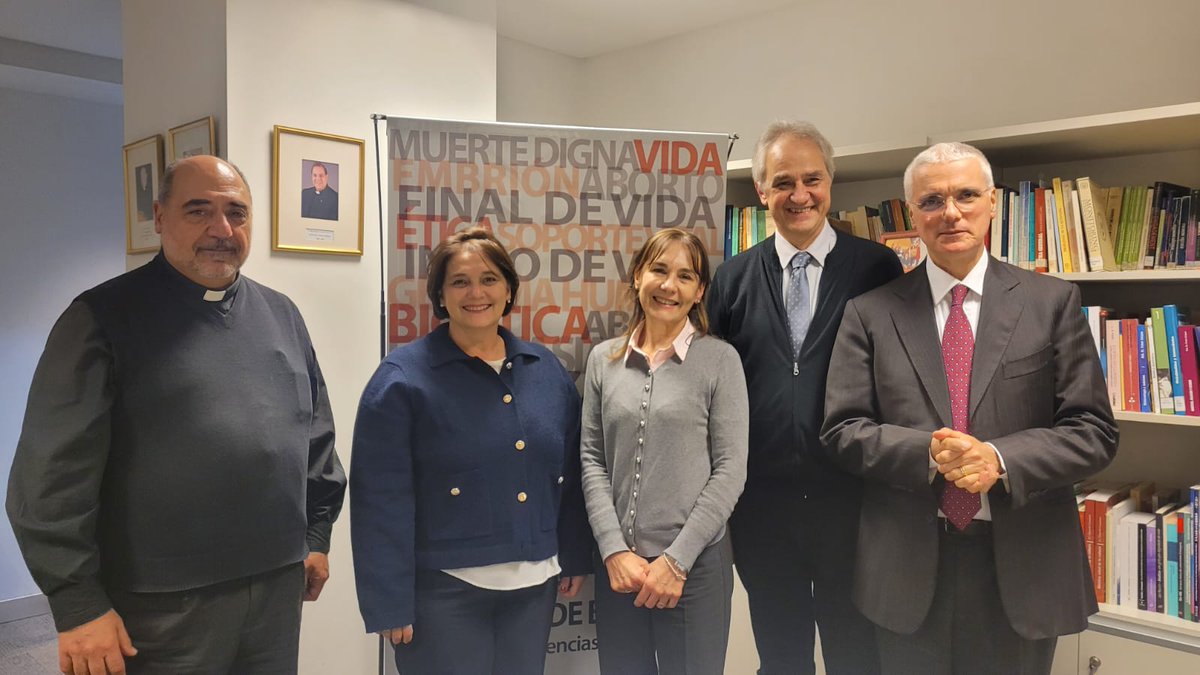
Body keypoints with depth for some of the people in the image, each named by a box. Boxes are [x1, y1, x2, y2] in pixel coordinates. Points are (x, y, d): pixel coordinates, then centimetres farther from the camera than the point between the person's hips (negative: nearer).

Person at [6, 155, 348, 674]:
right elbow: (56, 471, -10)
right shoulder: (104, 316, -7)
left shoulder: (281, 314, 8)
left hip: (277, 583, 5)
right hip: (163, 604, -4)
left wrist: (316, 535, 12)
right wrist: (78, 602, -12)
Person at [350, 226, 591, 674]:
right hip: (443, 590, -4)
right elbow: (382, 499, -12)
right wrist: (389, 601, -13)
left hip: (534, 585, 5)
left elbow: (569, 474, 11)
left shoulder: (545, 369, 5)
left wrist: (575, 556, 11)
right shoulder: (404, 377, -10)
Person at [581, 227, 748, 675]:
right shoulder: (603, 359, 4)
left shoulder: (720, 359, -4)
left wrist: (677, 560, -10)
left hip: (695, 565, -2)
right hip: (616, 565, 3)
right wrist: (614, 551, -6)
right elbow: (592, 458, 4)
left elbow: (730, 469, -7)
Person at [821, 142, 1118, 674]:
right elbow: (842, 429, -3)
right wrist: (928, 453, -18)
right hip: (908, 565, 0)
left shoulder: (1052, 302, 1)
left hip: (1022, 566, 0)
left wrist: (1000, 459, -18)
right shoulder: (870, 312, 0)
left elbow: (1093, 431, -2)